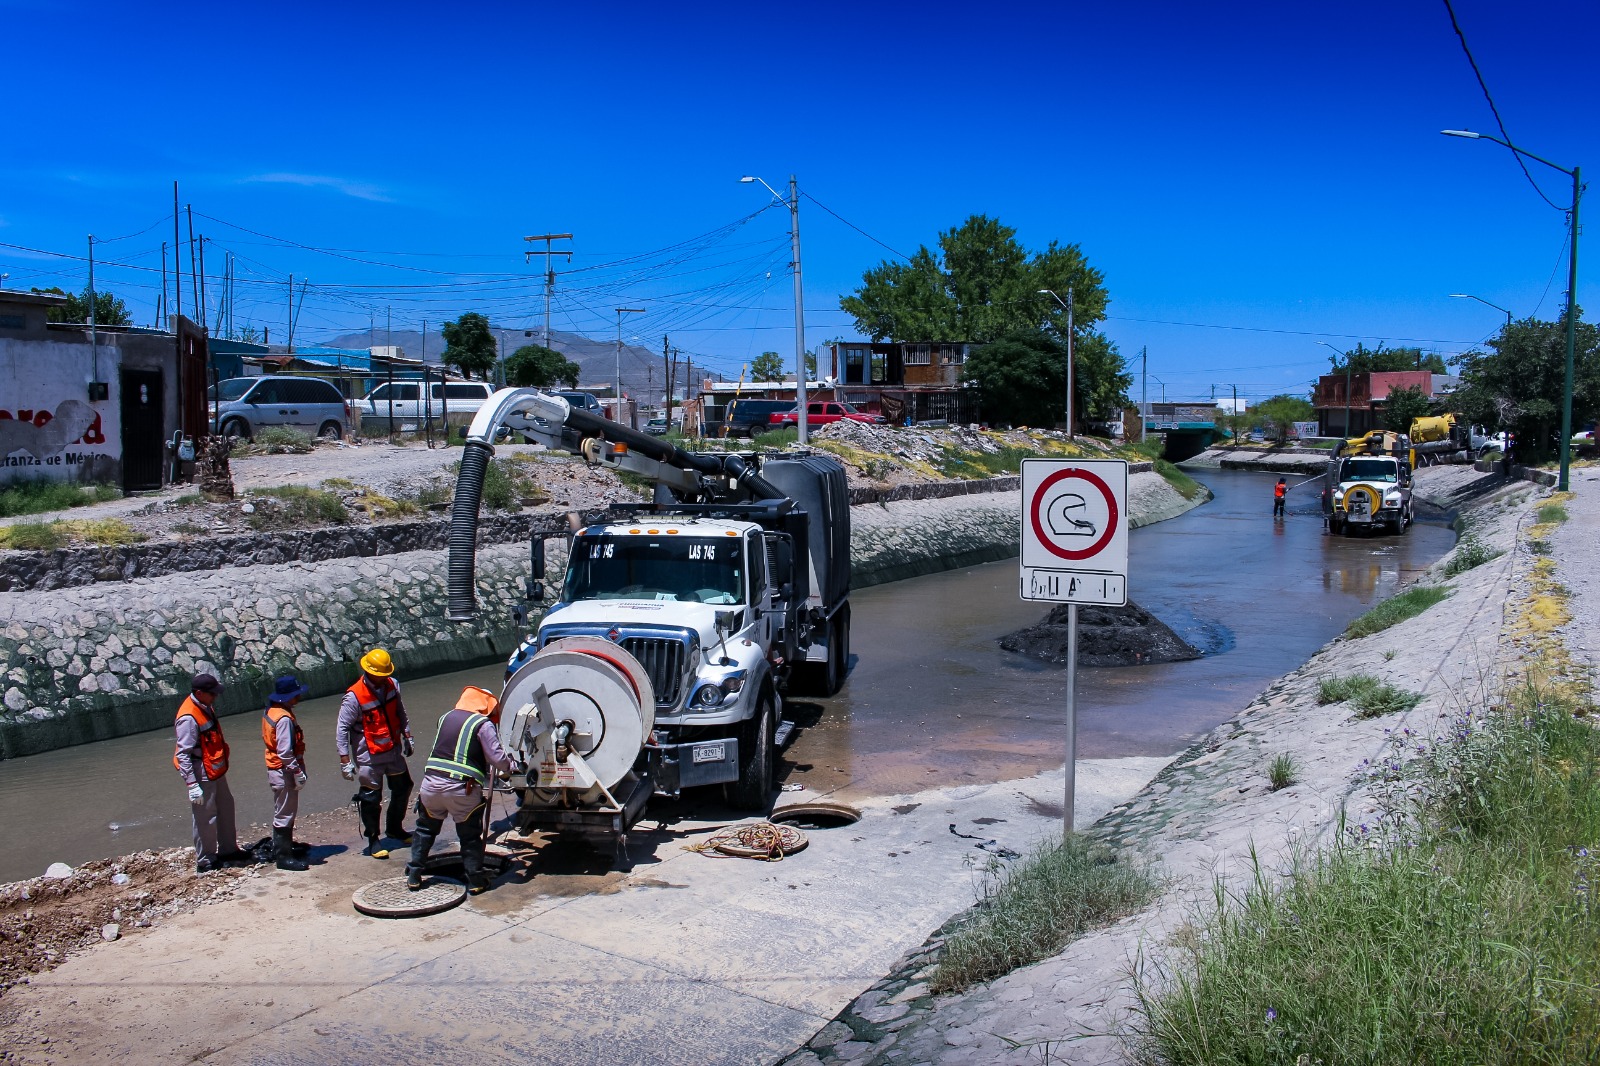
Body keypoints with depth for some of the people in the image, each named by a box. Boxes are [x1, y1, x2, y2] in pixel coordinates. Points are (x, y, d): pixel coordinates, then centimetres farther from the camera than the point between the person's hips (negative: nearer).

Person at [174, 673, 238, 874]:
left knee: (226, 807, 20)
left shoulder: (206, 707, 3)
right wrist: (192, 785, -26)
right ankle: (205, 861, 13)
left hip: (216, 770, 10)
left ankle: (228, 850, 35)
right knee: (205, 818, 0)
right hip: (202, 774, -10)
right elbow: (183, 755, -25)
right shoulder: (188, 718, -25)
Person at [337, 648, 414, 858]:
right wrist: (345, 760, -18)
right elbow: (343, 728, -17)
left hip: (393, 750, 7)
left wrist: (406, 735, 15)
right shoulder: (354, 697, -21)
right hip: (369, 756, -6)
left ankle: (395, 828, 37)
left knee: (403, 788, 17)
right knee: (372, 798, 3)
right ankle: (373, 841, 18)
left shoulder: (392, 685, -4)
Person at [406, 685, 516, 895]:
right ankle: (475, 881, 15)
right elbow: (497, 757, -9)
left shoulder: (445, 717, 15)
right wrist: (510, 767, 13)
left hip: (431, 782, 5)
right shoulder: (483, 724, -4)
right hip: (462, 789, -5)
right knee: (470, 836, 10)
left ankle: (413, 877, 26)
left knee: (425, 830, 23)